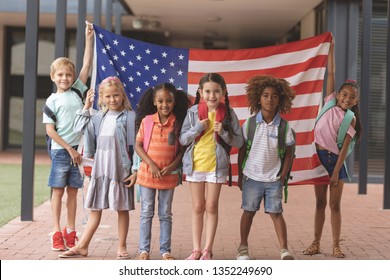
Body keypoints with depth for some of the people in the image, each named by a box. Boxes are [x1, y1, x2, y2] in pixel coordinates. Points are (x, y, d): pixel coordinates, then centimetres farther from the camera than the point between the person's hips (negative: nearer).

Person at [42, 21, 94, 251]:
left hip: (78, 149, 3)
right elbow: (50, 130, -5)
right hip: (61, 150, -3)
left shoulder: (77, 91, 8)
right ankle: (57, 233, 7)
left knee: (73, 190, 8)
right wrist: (69, 149, -10)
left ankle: (70, 231, 15)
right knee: (58, 190, 2)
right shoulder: (52, 100, -1)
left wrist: (89, 38, -2)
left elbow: (87, 65, 2)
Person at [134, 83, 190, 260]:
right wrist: (151, 164, -13)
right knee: (146, 213, 7)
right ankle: (144, 250, 13)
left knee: (166, 214, 10)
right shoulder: (147, 120, -3)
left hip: (169, 175, 0)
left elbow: (182, 149, 0)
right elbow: (138, 145, -2)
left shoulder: (178, 123, -3)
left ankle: (165, 250, 16)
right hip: (147, 173, 0)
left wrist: (172, 166, -14)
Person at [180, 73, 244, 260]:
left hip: (217, 166, -1)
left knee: (211, 207, 5)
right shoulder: (193, 112, -4)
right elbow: (182, 139, -2)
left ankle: (207, 250, 12)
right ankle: (196, 249, 16)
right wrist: (198, 128, -17)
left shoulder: (228, 113, -6)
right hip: (195, 164, 1)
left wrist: (223, 132, -19)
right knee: (197, 208, 9)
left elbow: (239, 142, -3)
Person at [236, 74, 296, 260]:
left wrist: (282, 176, -3)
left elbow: (288, 154, 2)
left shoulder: (284, 127, -4)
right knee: (249, 211, 9)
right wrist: (240, 176, 4)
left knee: (276, 213, -1)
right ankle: (243, 247, 22)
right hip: (252, 177, 0)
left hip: (273, 179, 0)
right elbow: (242, 151, 3)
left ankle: (284, 250, -1)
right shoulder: (250, 124, -4)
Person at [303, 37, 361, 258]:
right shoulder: (330, 103, 4)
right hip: (319, 156, 2)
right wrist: (331, 49, -2)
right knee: (320, 202, 8)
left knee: (335, 204, 2)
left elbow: (345, 147, -7)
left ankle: (336, 245, 7)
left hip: (335, 159, -2)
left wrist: (336, 172, -14)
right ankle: (316, 244, 12)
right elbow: (331, 73, 0)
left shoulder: (350, 119, -2)